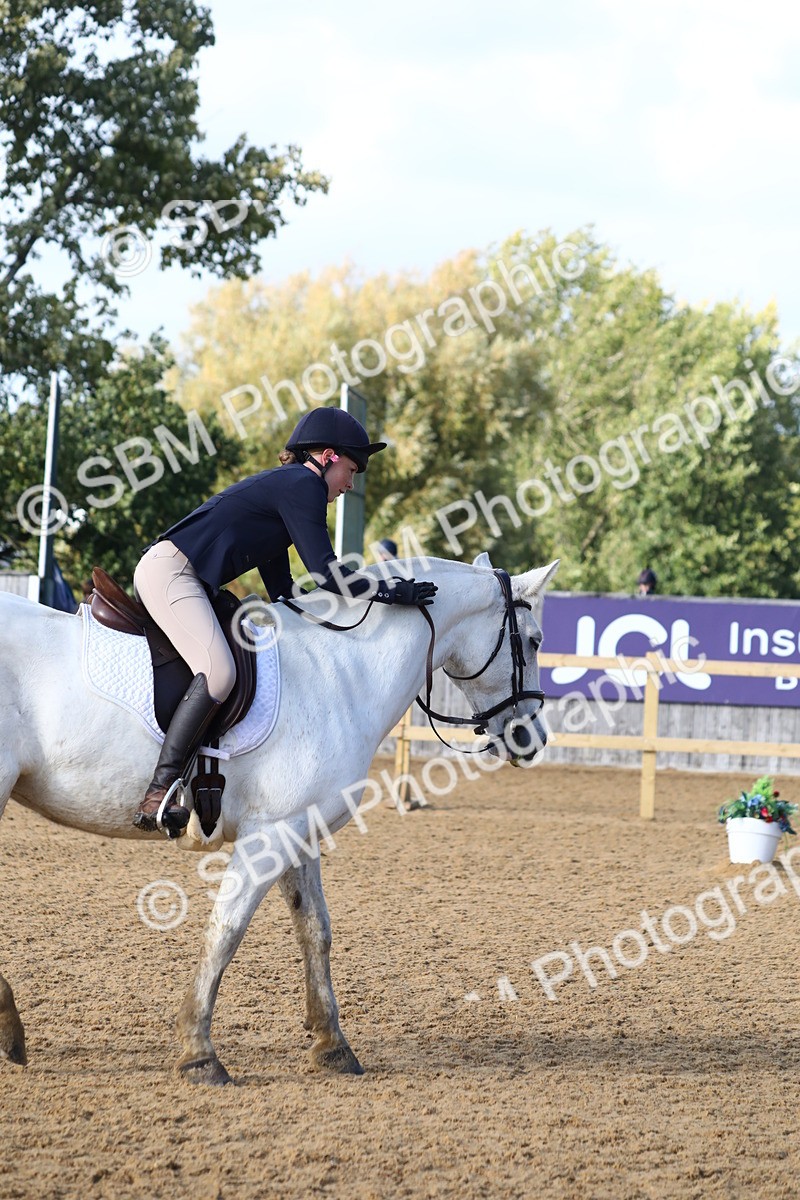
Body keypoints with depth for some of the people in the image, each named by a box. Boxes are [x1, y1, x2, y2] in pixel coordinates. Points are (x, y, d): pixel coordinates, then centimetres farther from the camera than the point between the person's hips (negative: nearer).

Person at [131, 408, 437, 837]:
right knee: (219, 672, -26)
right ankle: (158, 795, -32)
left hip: (178, 576, 11)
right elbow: (327, 573, -11)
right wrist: (392, 591, -4)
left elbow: (282, 592, 26)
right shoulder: (302, 484, -5)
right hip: (169, 571, -11)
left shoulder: (283, 484, 25)